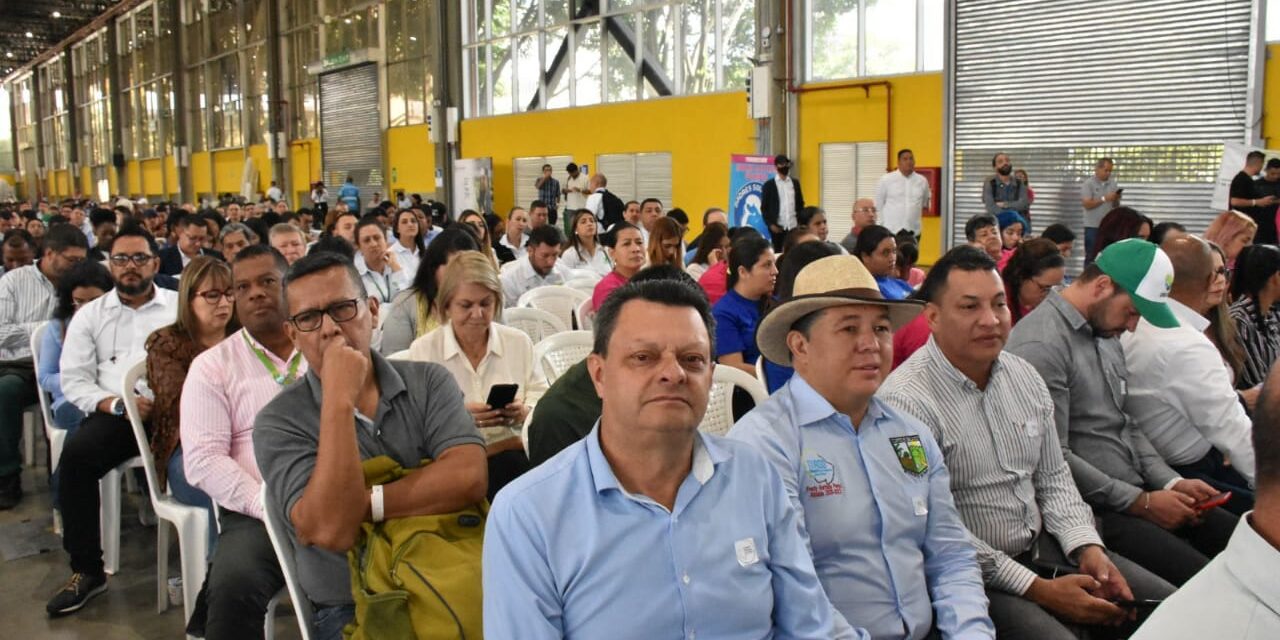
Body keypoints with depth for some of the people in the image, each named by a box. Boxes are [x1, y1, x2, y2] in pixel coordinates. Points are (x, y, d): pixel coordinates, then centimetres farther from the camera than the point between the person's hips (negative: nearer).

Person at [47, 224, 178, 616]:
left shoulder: (180, 306, 12)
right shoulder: (90, 314, 16)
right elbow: (73, 379, 7)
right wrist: (118, 405, -11)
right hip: (114, 415, 2)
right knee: (75, 456, -27)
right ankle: (87, 570, -13)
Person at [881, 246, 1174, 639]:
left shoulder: (1024, 377, 7)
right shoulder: (907, 401, -19)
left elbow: (1053, 478, 14)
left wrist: (1088, 548, -3)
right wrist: (1038, 589, -18)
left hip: (1043, 546, 8)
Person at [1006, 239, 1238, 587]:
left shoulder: (1105, 334, 14)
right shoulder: (1041, 346, -18)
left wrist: (1171, 482, 4)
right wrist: (1143, 503, -13)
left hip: (1135, 493, 10)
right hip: (1093, 511, -10)